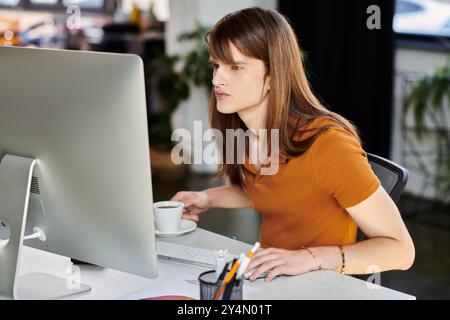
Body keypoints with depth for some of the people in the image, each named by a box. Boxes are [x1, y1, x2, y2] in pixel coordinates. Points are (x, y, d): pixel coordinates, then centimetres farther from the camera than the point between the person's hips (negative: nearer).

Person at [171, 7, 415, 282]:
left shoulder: (327, 144, -22)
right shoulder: (242, 135, -1)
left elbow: (401, 251, -19)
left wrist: (311, 258, -30)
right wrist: (208, 198, 5)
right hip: (268, 280, 6)